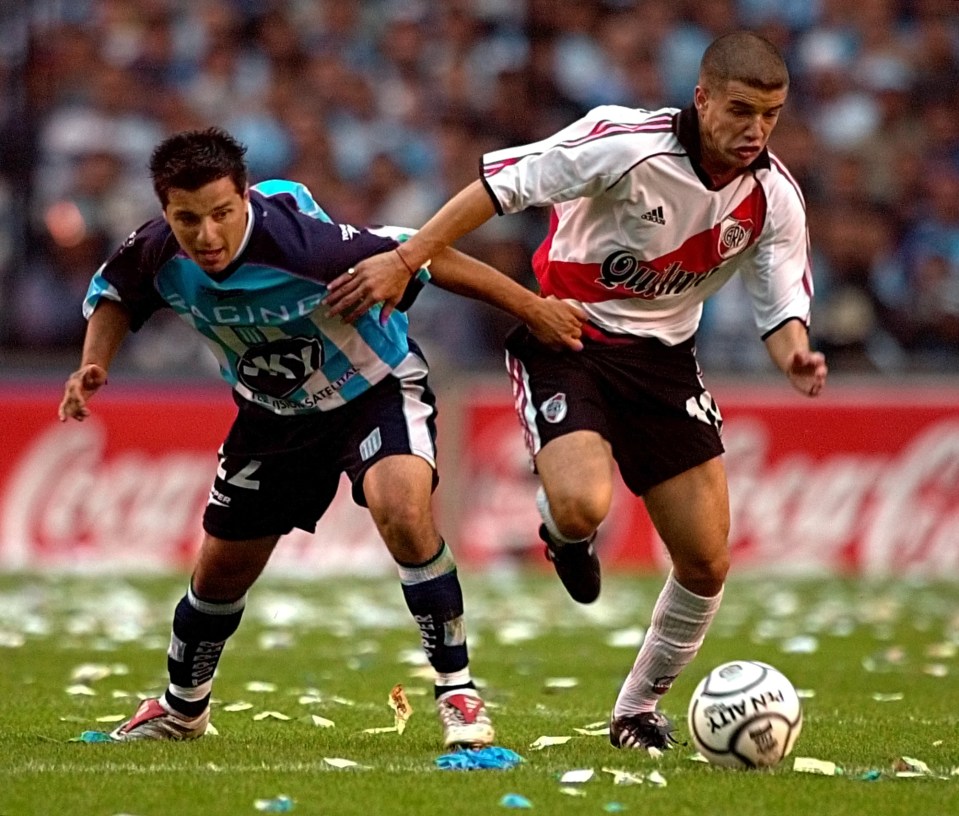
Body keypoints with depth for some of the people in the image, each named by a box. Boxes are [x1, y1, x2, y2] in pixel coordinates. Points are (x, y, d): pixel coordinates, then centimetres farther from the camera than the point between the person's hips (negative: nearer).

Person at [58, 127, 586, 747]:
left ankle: (458, 694, -18)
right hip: (274, 411, 5)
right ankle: (182, 708, 42)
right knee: (221, 571, 13)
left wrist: (530, 307, -24)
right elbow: (116, 290, 3)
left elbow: (418, 256, -29)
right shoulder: (157, 255, -22)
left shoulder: (300, 241, -38)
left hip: (375, 387, -5)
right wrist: (94, 367, -14)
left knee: (403, 513, -33)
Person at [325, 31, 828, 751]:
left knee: (707, 563, 0)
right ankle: (561, 532, 10)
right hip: (565, 337, -5)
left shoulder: (774, 197, -8)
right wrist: (404, 261, -25)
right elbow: (505, 180, -21)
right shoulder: (628, 143, -24)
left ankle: (640, 710, 25)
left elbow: (782, 306, 1)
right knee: (582, 505, -31)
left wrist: (795, 355, -23)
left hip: (662, 358, 5)